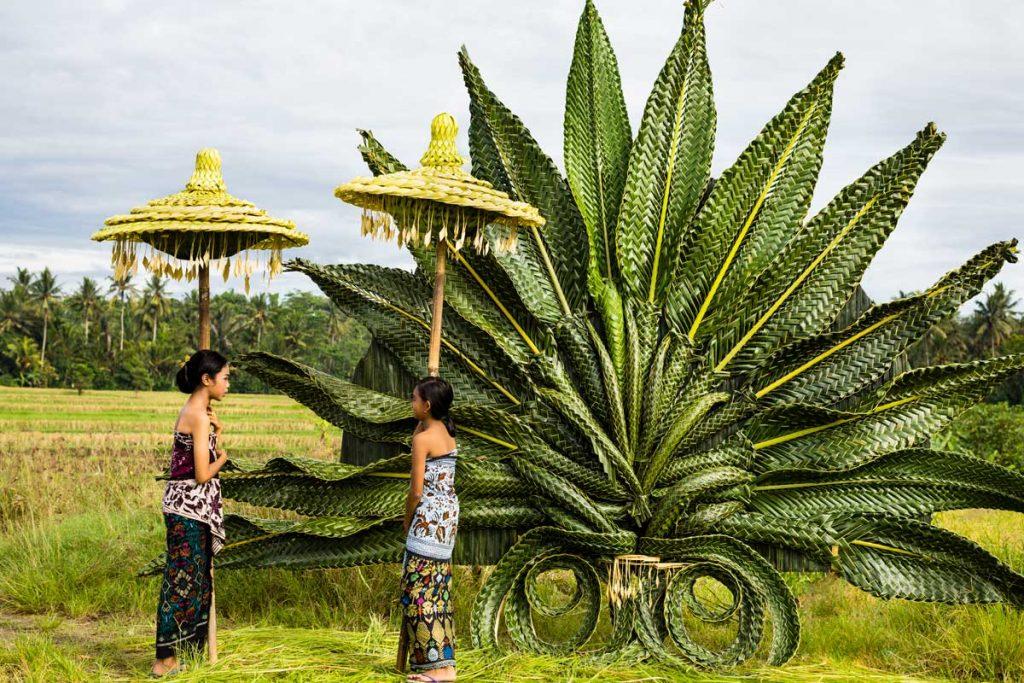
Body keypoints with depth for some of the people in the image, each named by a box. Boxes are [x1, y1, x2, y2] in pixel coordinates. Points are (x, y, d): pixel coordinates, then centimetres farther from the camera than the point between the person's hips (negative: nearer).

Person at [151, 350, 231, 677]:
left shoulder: (193, 411, 13)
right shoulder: (199, 416, -16)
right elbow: (202, 475, -18)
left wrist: (216, 434, 8)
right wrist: (222, 458, 0)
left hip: (187, 506, 10)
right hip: (190, 506, -10)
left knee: (196, 578, 15)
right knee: (181, 580, -4)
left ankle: (175, 654, 22)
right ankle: (164, 660, 2)